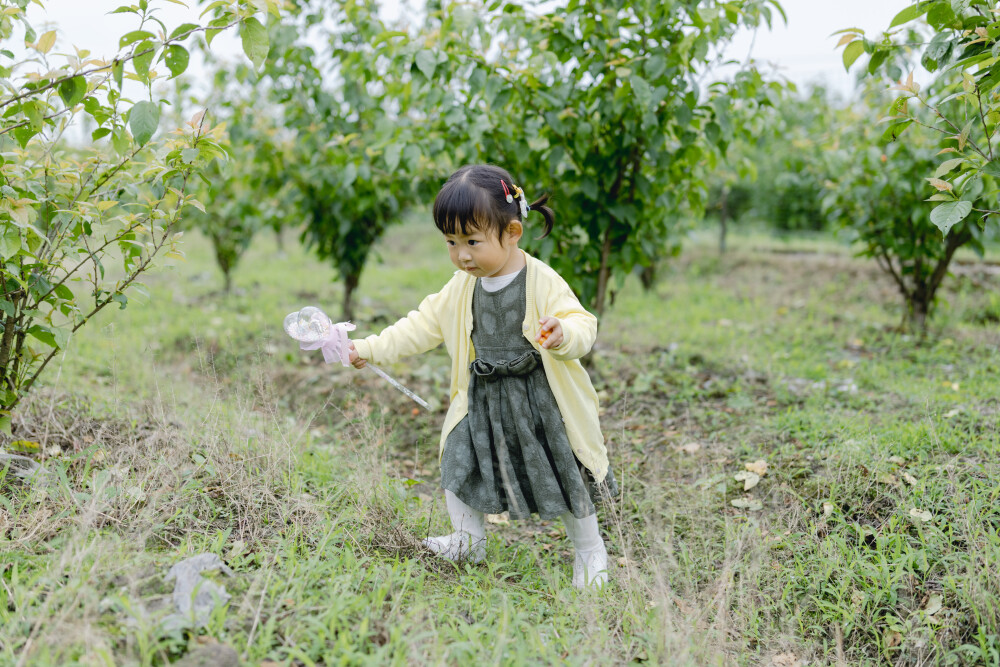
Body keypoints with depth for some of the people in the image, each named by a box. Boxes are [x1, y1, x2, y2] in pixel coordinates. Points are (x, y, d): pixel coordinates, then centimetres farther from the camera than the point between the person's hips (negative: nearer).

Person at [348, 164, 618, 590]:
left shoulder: (542, 282, -17)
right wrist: (371, 349, 4)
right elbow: (425, 324, 8)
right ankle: (468, 542, 30)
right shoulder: (462, 287, 1)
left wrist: (563, 334, -44)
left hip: (540, 399, -5)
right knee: (460, 465, 7)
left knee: (563, 475, 6)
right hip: (482, 398, 5)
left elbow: (583, 325, -20)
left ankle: (590, 552, 26)